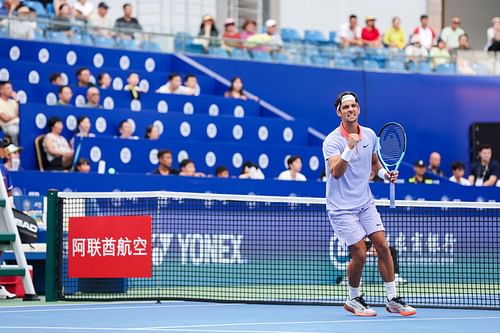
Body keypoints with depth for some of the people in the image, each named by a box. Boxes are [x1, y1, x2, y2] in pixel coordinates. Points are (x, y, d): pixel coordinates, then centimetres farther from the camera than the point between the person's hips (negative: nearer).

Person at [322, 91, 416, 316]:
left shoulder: (370, 135, 3)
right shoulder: (332, 141, -15)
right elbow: (336, 173, -29)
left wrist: (385, 173, 2)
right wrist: (349, 149, -42)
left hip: (365, 203, 6)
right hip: (342, 207, -6)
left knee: (382, 246, -2)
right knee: (359, 254, -9)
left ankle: (392, 300, 6)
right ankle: (353, 300, 14)